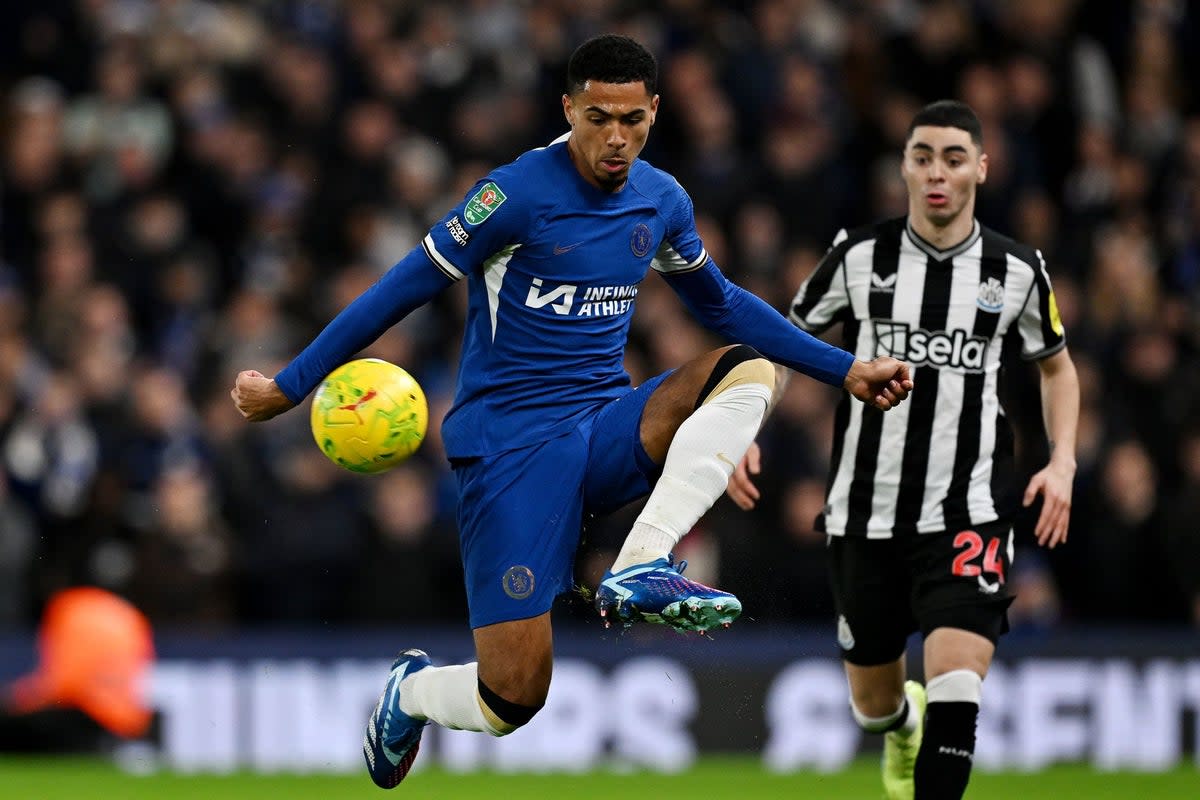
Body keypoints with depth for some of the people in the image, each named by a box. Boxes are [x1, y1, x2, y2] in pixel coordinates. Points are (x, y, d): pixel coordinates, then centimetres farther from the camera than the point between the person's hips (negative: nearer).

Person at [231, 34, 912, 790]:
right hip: (511, 442, -6)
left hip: (605, 429, 6)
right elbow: (406, 288, -8)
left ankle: (642, 566, -28)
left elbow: (721, 303, 24)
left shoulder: (662, 202, 6)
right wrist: (287, 387, -6)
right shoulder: (519, 193, -12)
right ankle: (408, 694, 25)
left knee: (748, 370, -21)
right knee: (511, 701, -12)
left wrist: (844, 369, 21)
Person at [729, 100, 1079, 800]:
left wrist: (1063, 461, 4)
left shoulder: (1017, 269, 0)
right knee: (874, 704, 15)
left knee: (956, 687, -22)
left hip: (968, 517, -1)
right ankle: (903, 724, 52)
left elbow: (1057, 365, 17)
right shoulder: (860, 256, -2)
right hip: (866, 515, 1)